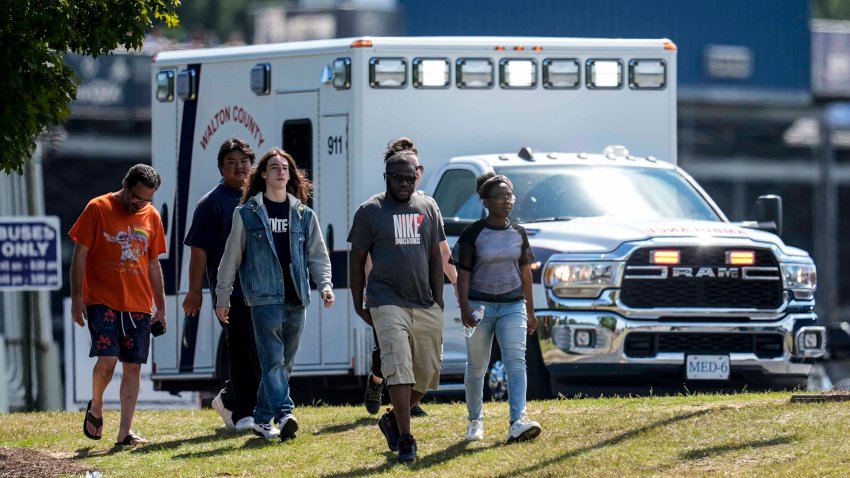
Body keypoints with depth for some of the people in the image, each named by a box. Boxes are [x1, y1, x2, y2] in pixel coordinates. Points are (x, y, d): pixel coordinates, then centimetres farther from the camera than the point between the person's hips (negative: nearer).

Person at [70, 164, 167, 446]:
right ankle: (95, 408, 11)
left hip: (139, 306, 4)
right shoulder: (98, 209, -3)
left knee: (133, 367, 0)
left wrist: (161, 307, 16)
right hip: (102, 302, -4)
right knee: (107, 359, -17)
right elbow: (79, 256, -2)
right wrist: (76, 299, -9)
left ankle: (125, 433, 3)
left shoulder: (151, 217, 10)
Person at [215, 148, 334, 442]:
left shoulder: (303, 215, 13)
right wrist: (222, 298, 6)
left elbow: (317, 255, 13)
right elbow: (231, 257, 7)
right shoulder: (247, 213, 4)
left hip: (296, 299, 4)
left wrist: (325, 285, -4)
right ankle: (284, 415, -29)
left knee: (284, 363, 7)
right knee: (273, 360, -15)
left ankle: (263, 419, 17)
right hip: (265, 297, -4)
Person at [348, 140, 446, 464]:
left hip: (425, 306, 4)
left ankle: (393, 420, 27)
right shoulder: (370, 211, 1)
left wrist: (438, 301, 9)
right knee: (399, 370, -15)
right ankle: (405, 440, -16)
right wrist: (358, 304, 1)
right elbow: (357, 259, 5)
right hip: (388, 302, -4)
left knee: (428, 374, 5)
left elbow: (435, 257, 15)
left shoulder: (428, 208, 11)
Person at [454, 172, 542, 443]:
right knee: (476, 367, 7)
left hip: (512, 306, 2)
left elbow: (525, 272, 14)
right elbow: (463, 273, -5)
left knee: (516, 363, -14)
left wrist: (530, 311, 14)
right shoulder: (473, 234, -4)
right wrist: (464, 308, -15)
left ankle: (518, 422, -25)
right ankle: (475, 421, 24)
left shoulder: (518, 234, 7)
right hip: (480, 305, -2)